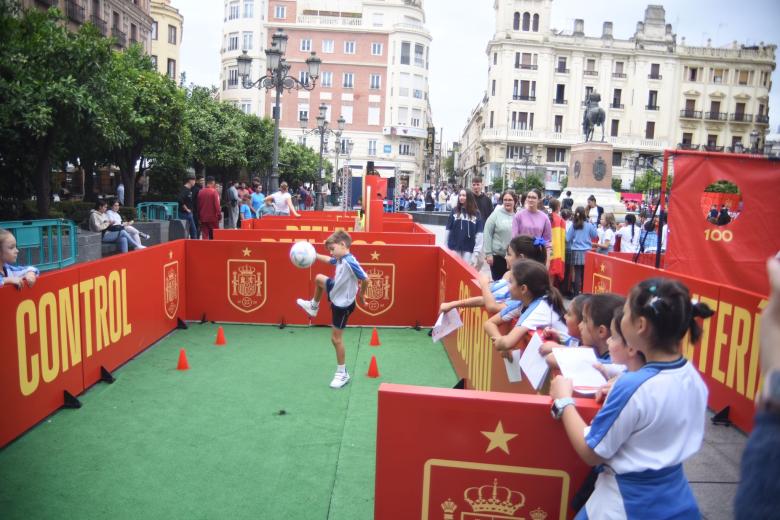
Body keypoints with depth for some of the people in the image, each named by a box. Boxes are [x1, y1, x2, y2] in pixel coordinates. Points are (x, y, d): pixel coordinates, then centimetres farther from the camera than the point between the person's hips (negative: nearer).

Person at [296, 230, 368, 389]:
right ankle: (314, 307, 58)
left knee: (336, 338, 0)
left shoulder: (350, 262, -34)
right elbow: (329, 260, 18)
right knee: (319, 279, 29)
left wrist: (361, 295, -19)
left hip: (343, 304, -9)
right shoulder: (340, 259, -6)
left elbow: (365, 279, -36)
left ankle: (342, 374, 16)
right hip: (335, 295, 9)